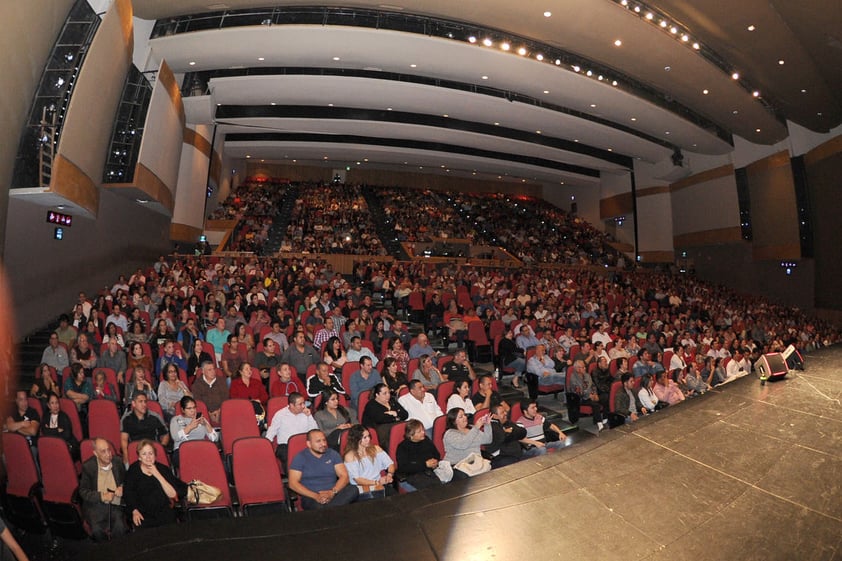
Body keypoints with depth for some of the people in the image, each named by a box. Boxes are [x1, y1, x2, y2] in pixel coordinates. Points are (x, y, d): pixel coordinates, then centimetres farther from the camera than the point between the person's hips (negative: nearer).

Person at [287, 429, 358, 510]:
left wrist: (333, 492, -16)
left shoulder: (333, 454, 10)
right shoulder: (300, 458, 3)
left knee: (353, 490, -28)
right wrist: (315, 496, -17)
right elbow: (293, 483, -5)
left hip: (333, 494, 4)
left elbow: (344, 476, 5)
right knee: (317, 506, -40)